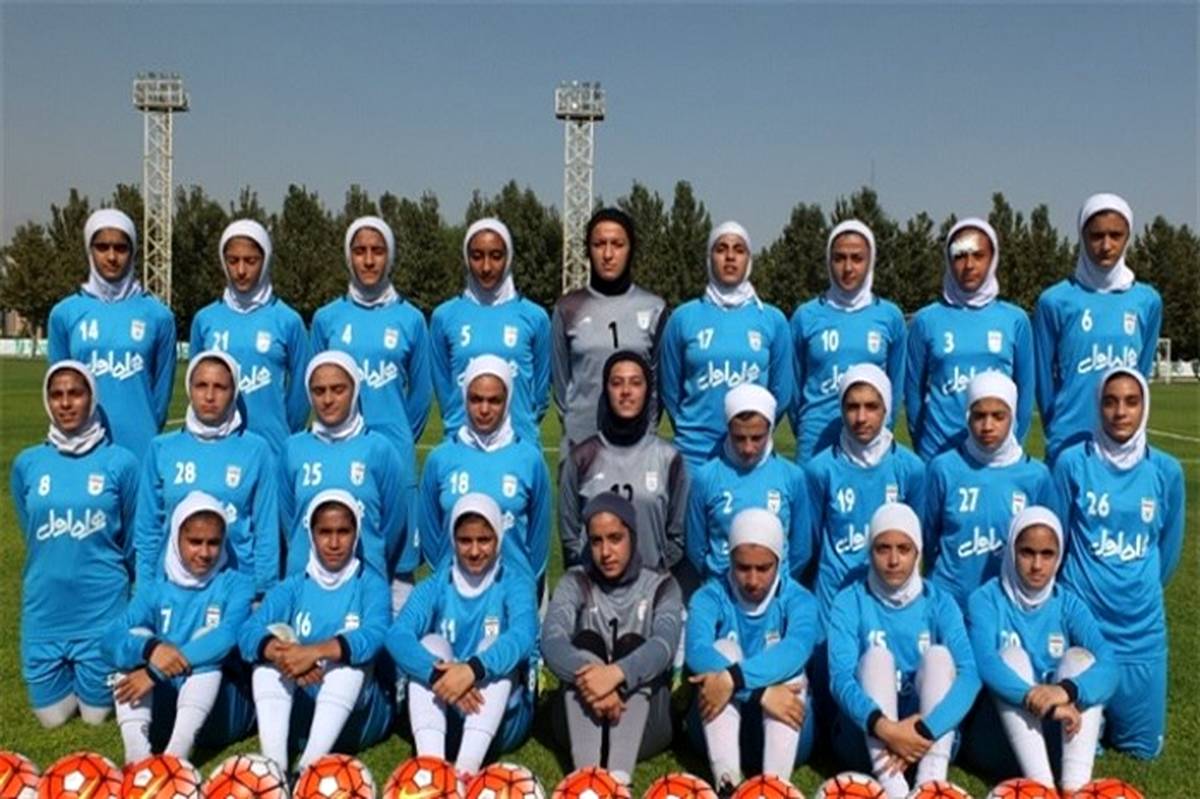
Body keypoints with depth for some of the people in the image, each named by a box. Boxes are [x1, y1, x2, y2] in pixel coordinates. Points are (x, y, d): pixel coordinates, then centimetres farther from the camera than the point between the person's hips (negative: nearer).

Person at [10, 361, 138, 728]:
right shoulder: (27, 464, -1)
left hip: (102, 606, -2)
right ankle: (70, 676, 41)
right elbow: (31, 536, 14)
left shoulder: (120, 462, -8)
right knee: (51, 716, 11)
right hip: (44, 607, 3)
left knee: (95, 713, 9)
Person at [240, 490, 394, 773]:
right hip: (296, 716, 2)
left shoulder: (371, 585, -1)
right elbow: (249, 634, -13)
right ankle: (273, 765, -33)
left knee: (350, 651, -27)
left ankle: (309, 765, -38)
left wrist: (315, 652, -39)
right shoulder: (292, 588, 5)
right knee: (275, 636, -18)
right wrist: (282, 655, -35)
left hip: (357, 717, -2)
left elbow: (374, 636, -24)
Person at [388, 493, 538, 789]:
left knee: (496, 649, -25)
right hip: (443, 717, 2)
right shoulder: (435, 586, 1)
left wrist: (473, 669, -43)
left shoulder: (515, 582, -4)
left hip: (502, 720, -2)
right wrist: (438, 672, -38)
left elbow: (523, 636, -25)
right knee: (431, 644, -20)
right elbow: (397, 635, -18)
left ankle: (465, 771, -43)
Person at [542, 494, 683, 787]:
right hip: (582, 716, 1)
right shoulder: (575, 582, 2)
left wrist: (616, 674, -39)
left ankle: (619, 776, -44)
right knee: (586, 641, -23)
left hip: (644, 722, 0)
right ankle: (586, 774, -42)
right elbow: (551, 641, -17)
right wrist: (588, 675, -37)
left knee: (632, 645, -24)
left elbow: (664, 644, -19)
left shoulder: (661, 585, 1)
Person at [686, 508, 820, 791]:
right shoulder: (709, 597, -7)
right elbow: (697, 652, -28)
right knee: (724, 650, -24)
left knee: (787, 666, -25)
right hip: (718, 727, 0)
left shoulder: (798, 599, -7)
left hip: (781, 728, 0)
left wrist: (733, 678, -43)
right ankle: (725, 780, -40)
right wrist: (761, 692, -39)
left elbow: (796, 649, -30)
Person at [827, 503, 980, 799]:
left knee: (939, 654, -20)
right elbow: (840, 678, -19)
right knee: (877, 656, -24)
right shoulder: (850, 602, -5)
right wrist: (885, 728, -37)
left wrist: (925, 730, -33)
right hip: (867, 735, -1)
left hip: (930, 735, 1)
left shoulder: (939, 603, -2)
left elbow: (969, 675, -17)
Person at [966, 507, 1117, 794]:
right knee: (1012, 656, -25)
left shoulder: (1068, 604, 0)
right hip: (999, 726, -2)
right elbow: (985, 663, -27)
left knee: (1081, 657, -19)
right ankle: (1042, 786, -40)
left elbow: (1108, 664, -18)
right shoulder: (986, 599, -8)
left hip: (1059, 728, 3)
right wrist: (1040, 701, -41)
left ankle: (1076, 788, -34)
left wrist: (1065, 691, -39)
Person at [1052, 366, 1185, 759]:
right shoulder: (1073, 462, -10)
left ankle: (1114, 707, 40)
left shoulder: (1166, 470, -2)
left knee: (1143, 746, 11)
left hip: (1141, 625, 2)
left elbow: (1169, 549, 11)